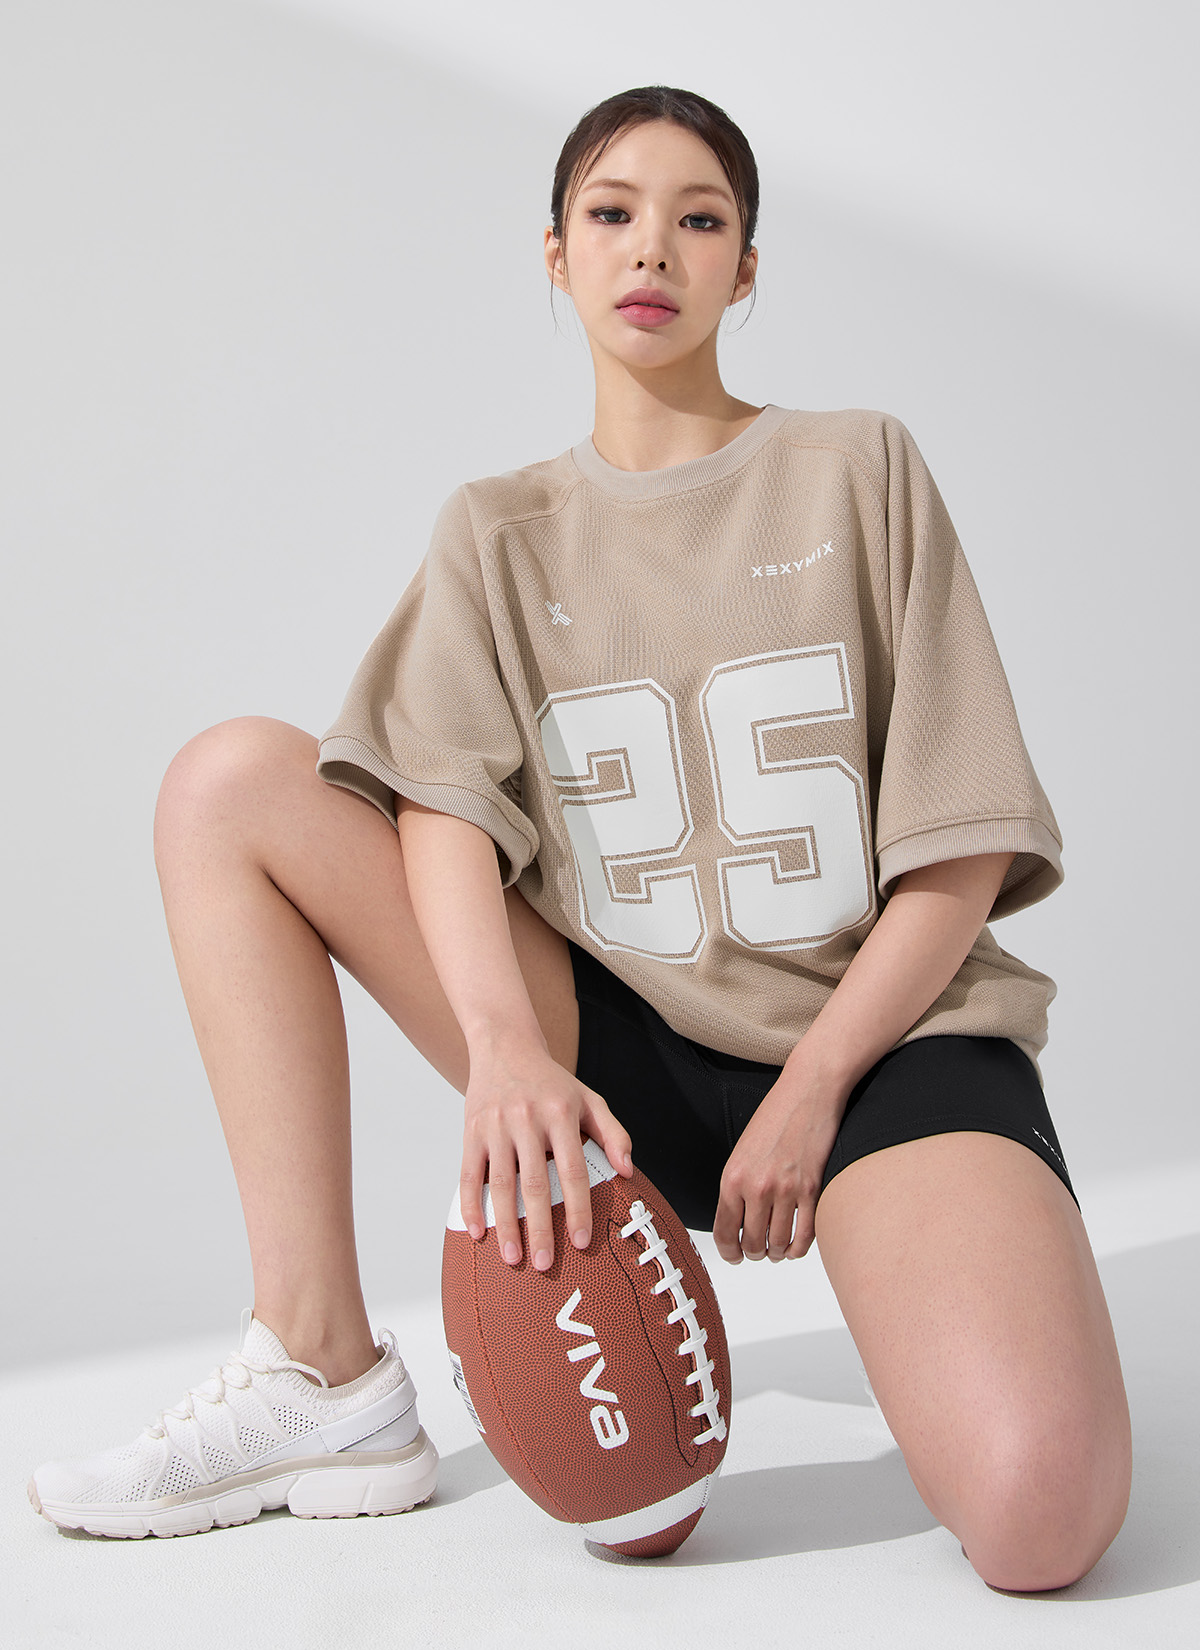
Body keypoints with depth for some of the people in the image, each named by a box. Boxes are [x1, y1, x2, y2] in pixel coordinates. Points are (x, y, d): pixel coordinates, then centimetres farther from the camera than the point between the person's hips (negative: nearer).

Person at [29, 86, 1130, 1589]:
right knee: (230, 780, -13)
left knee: (1038, 1519, -32)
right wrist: (504, 1047, -26)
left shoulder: (858, 471, 4)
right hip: (624, 1051, 4)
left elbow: (963, 851, -2)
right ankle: (326, 1378, -13)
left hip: (879, 1028, -3)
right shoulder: (501, 531, 10)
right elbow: (444, 802, -7)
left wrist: (811, 1091, -11)